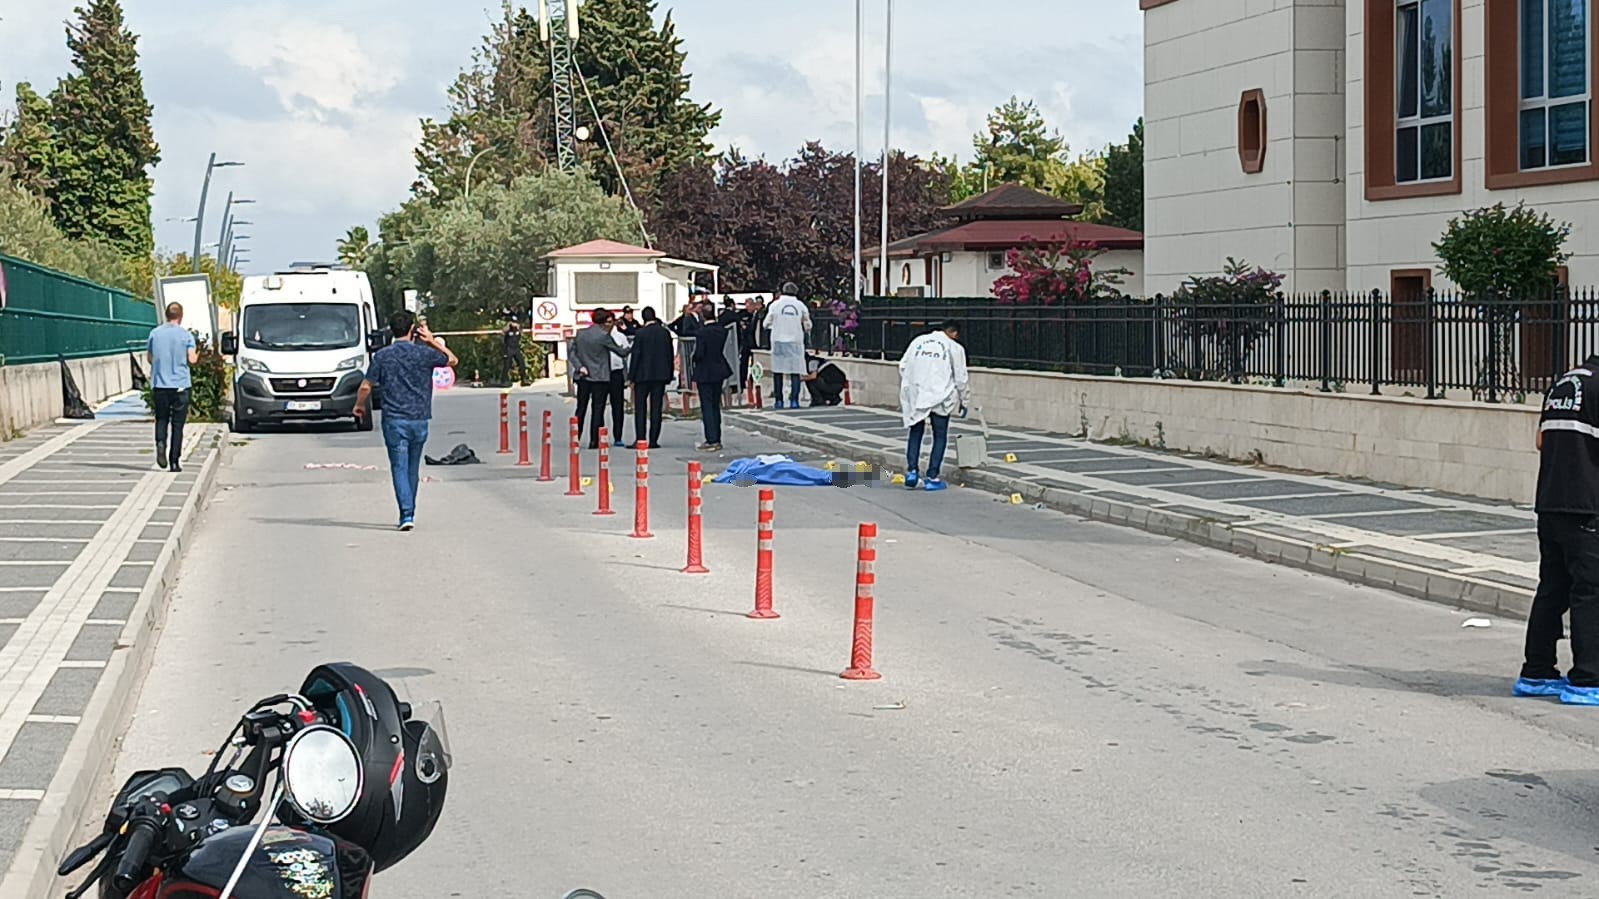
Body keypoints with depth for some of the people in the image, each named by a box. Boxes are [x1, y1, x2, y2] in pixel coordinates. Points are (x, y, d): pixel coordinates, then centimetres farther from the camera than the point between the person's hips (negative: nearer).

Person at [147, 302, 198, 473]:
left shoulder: (155, 333, 3)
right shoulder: (186, 335, -4)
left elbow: (150, 359, 10)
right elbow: (192, 359, -8)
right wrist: (198, 355, 14)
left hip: (159, 384, 2)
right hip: (180, 385, -2)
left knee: (161, 419, 14)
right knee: (177, 424, 4)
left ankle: (160, 443, -15)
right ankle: (174, 462, 2)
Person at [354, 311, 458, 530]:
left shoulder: (382, 356, -2)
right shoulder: (424, 354, -2)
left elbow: (366, 386, 1)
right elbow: (453, 360, 15)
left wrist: (359, 405, 19)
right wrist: (432, 341, 15)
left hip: (394, 419, -1)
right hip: (420, 419, 2)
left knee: (399, 467, -2)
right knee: (413, 469, 15)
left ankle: (406, 514, -16)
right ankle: (409, 513, 23)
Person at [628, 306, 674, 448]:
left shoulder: (640, 334, -9)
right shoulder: (665, 333, 1)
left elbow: (635, 355, -8)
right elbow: (670, 355, 6)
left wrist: (631, 377, -1)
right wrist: (668, 376, 13)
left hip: (643, 375, -3)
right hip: (660, 375, 3)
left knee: (640, 408, 3)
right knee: (656, 408, 4)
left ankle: (640, 439, -2)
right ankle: (653, 440, 2)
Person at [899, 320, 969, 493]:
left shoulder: (918, 341, 10)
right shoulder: (954, 347, 2)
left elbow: (903, 367, 9)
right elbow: (960, 378, 3)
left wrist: (905, 392, 18)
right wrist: (963, 401, 15)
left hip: (915, 395, 3)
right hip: (940, 398, -3)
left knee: (916, 432, 16)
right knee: (940, 436, 8)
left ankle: (911, 470, 5)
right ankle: (932, 477, 4)